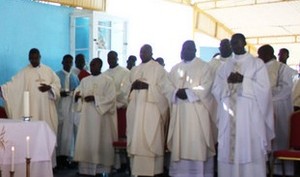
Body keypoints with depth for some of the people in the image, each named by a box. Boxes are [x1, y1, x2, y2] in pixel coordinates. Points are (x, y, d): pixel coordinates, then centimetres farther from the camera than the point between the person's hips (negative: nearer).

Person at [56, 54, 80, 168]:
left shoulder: (75, 77, 16)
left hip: (71, 107, 3)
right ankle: (58, 155, 0)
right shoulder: (56, 75, 5)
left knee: (69, 131, 0)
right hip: (59, 106, -3)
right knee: (59, 131, -4)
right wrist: (60, 93, -21)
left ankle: (66, 156, 4)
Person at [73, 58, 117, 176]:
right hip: (87, 115, 5)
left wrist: (94, 98, -18)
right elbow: (78, 93, 10)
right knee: (85, 141, 1)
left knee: (100, 141, -2)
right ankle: (86, 167, 5)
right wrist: (77, 95, -14)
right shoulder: (84, 80, 13)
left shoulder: (107, 80, -2)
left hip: (101, 115, -4)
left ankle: (100, 167, 4)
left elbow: (110, 98, -11)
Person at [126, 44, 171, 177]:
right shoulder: (134, 70, 19)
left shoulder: (159, 69, 2)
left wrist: (147, 86, -15)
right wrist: (132, 86, 2)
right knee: (136, 139, 2)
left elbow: (164, 88, -6)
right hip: (135, 108, 6)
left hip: (151, 108, -5)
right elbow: (128, 88, 23)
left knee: (150, 140, -8)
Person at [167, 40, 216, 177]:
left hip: (197, 110, -4)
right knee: (180, 140, 2)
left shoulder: (203, 66, 4)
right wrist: (177, 93, -10)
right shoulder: (175, 69, 17)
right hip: (179, 110, 4)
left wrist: (187, 92, -16)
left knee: (196, 141, -7)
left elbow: (205, 87, -7)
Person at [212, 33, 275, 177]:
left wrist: (243, 80, -13)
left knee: (250, 152, -6)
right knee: (228, 152, 1)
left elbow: (264, 88, -5)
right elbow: (216, 89, 9)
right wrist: (228, 82, -9)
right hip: (229, 115, 4)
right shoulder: (225, 66, 15)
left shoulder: (257, 63, 4)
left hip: (249, 114, -3)